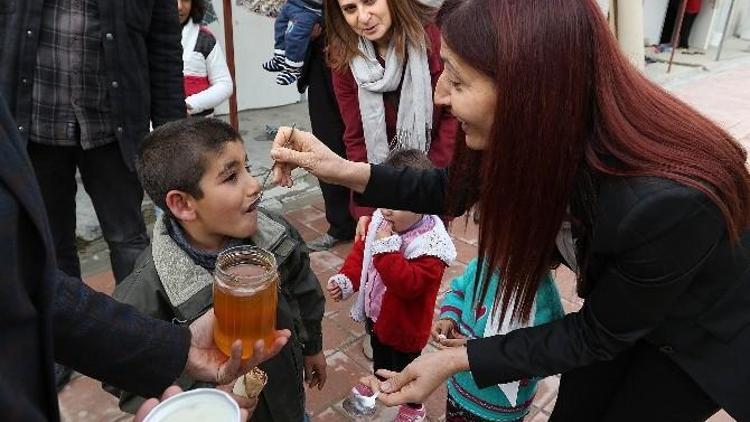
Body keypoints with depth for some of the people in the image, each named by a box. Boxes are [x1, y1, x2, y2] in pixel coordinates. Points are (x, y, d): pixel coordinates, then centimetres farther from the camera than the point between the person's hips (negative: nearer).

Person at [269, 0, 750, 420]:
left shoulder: (666, 203, -43)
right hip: (614, 300, 5)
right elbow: (454, 190, -7)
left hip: (704, 334, -4)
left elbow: (597, 334, -25)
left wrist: (457, 360, -26)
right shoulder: (540, 132, -26)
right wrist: (345, 171, -19)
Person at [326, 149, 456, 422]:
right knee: (379, 353, 33)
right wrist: (346, 279, -12)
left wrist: (386, 247, -43)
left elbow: (409, 284, -41)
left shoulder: (430, 245, -34)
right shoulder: (380, 220, -12)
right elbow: (360, 250, 1)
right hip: (375, 313, 7)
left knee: (405, 368, 19)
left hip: (404, 327, -6)